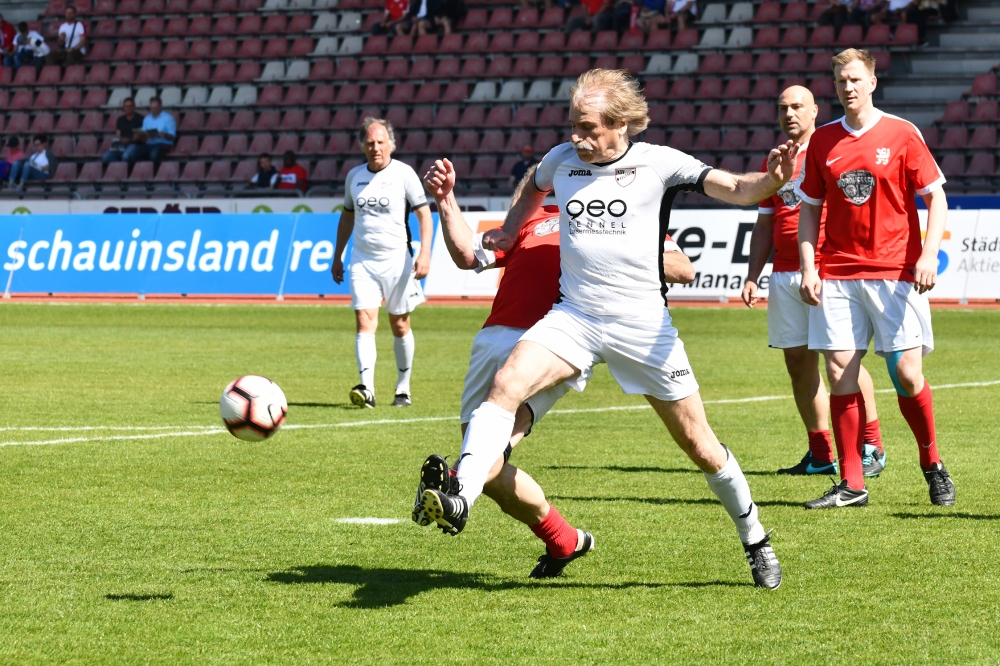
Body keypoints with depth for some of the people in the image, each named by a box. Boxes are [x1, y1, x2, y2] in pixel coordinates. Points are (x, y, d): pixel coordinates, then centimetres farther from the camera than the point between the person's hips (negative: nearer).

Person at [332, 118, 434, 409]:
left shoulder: (403, 174, -5)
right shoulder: (354, 176, 8)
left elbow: (424, 213, -6)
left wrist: (425, 253, -17)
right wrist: (337, 257, 22)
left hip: (397, 259, -3)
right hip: (362, 260, 3)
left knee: (400, 326, 6)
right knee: (365, 322, -12)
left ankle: (403, 388, 20)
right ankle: (367, 388, -22)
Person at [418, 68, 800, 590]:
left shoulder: (657, 164, -5)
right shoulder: (562, 160, 6)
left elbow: (736, 190, -13)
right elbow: (534, 187, 31)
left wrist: (772, 179, -33)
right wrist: (506, 234, 22)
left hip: (644, 325, -2)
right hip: (573, 317, 3)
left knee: (699, 445, 4)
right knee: (506, 385, -25)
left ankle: (756, 542, 24)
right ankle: (460, 499, -34)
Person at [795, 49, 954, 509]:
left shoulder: (902, 134, 0)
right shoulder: (822, 141, 9)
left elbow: (936, 197, 1)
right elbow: (809, 209, 14)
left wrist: (929, 254, -11)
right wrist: (808, 268, 3)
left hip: (895, 273, -3)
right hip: (837, 276, 3)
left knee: (907, 375, -7)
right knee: (840, 375, -3)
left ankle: (932, 464, 16)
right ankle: (851, 484, 4)